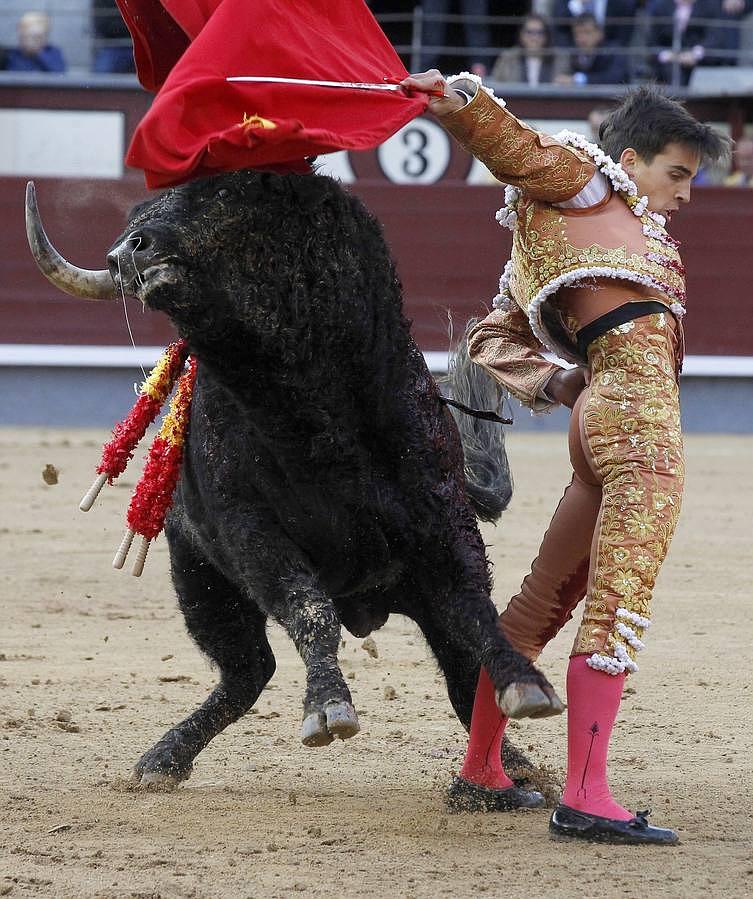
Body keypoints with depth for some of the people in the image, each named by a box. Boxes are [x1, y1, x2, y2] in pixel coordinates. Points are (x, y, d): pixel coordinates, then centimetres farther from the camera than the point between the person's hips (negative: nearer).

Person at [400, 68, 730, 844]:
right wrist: (457, 96, -24)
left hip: (601, 414, 10)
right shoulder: (580, 180, 9)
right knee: (619, 606, -14)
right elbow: (505, 141, -4)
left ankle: (480, 774, 26)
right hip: (639, 409, -10)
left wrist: (551, 385, 10)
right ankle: (585, 800, -19)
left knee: (547, 600, 16)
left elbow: (493, 342, 26)